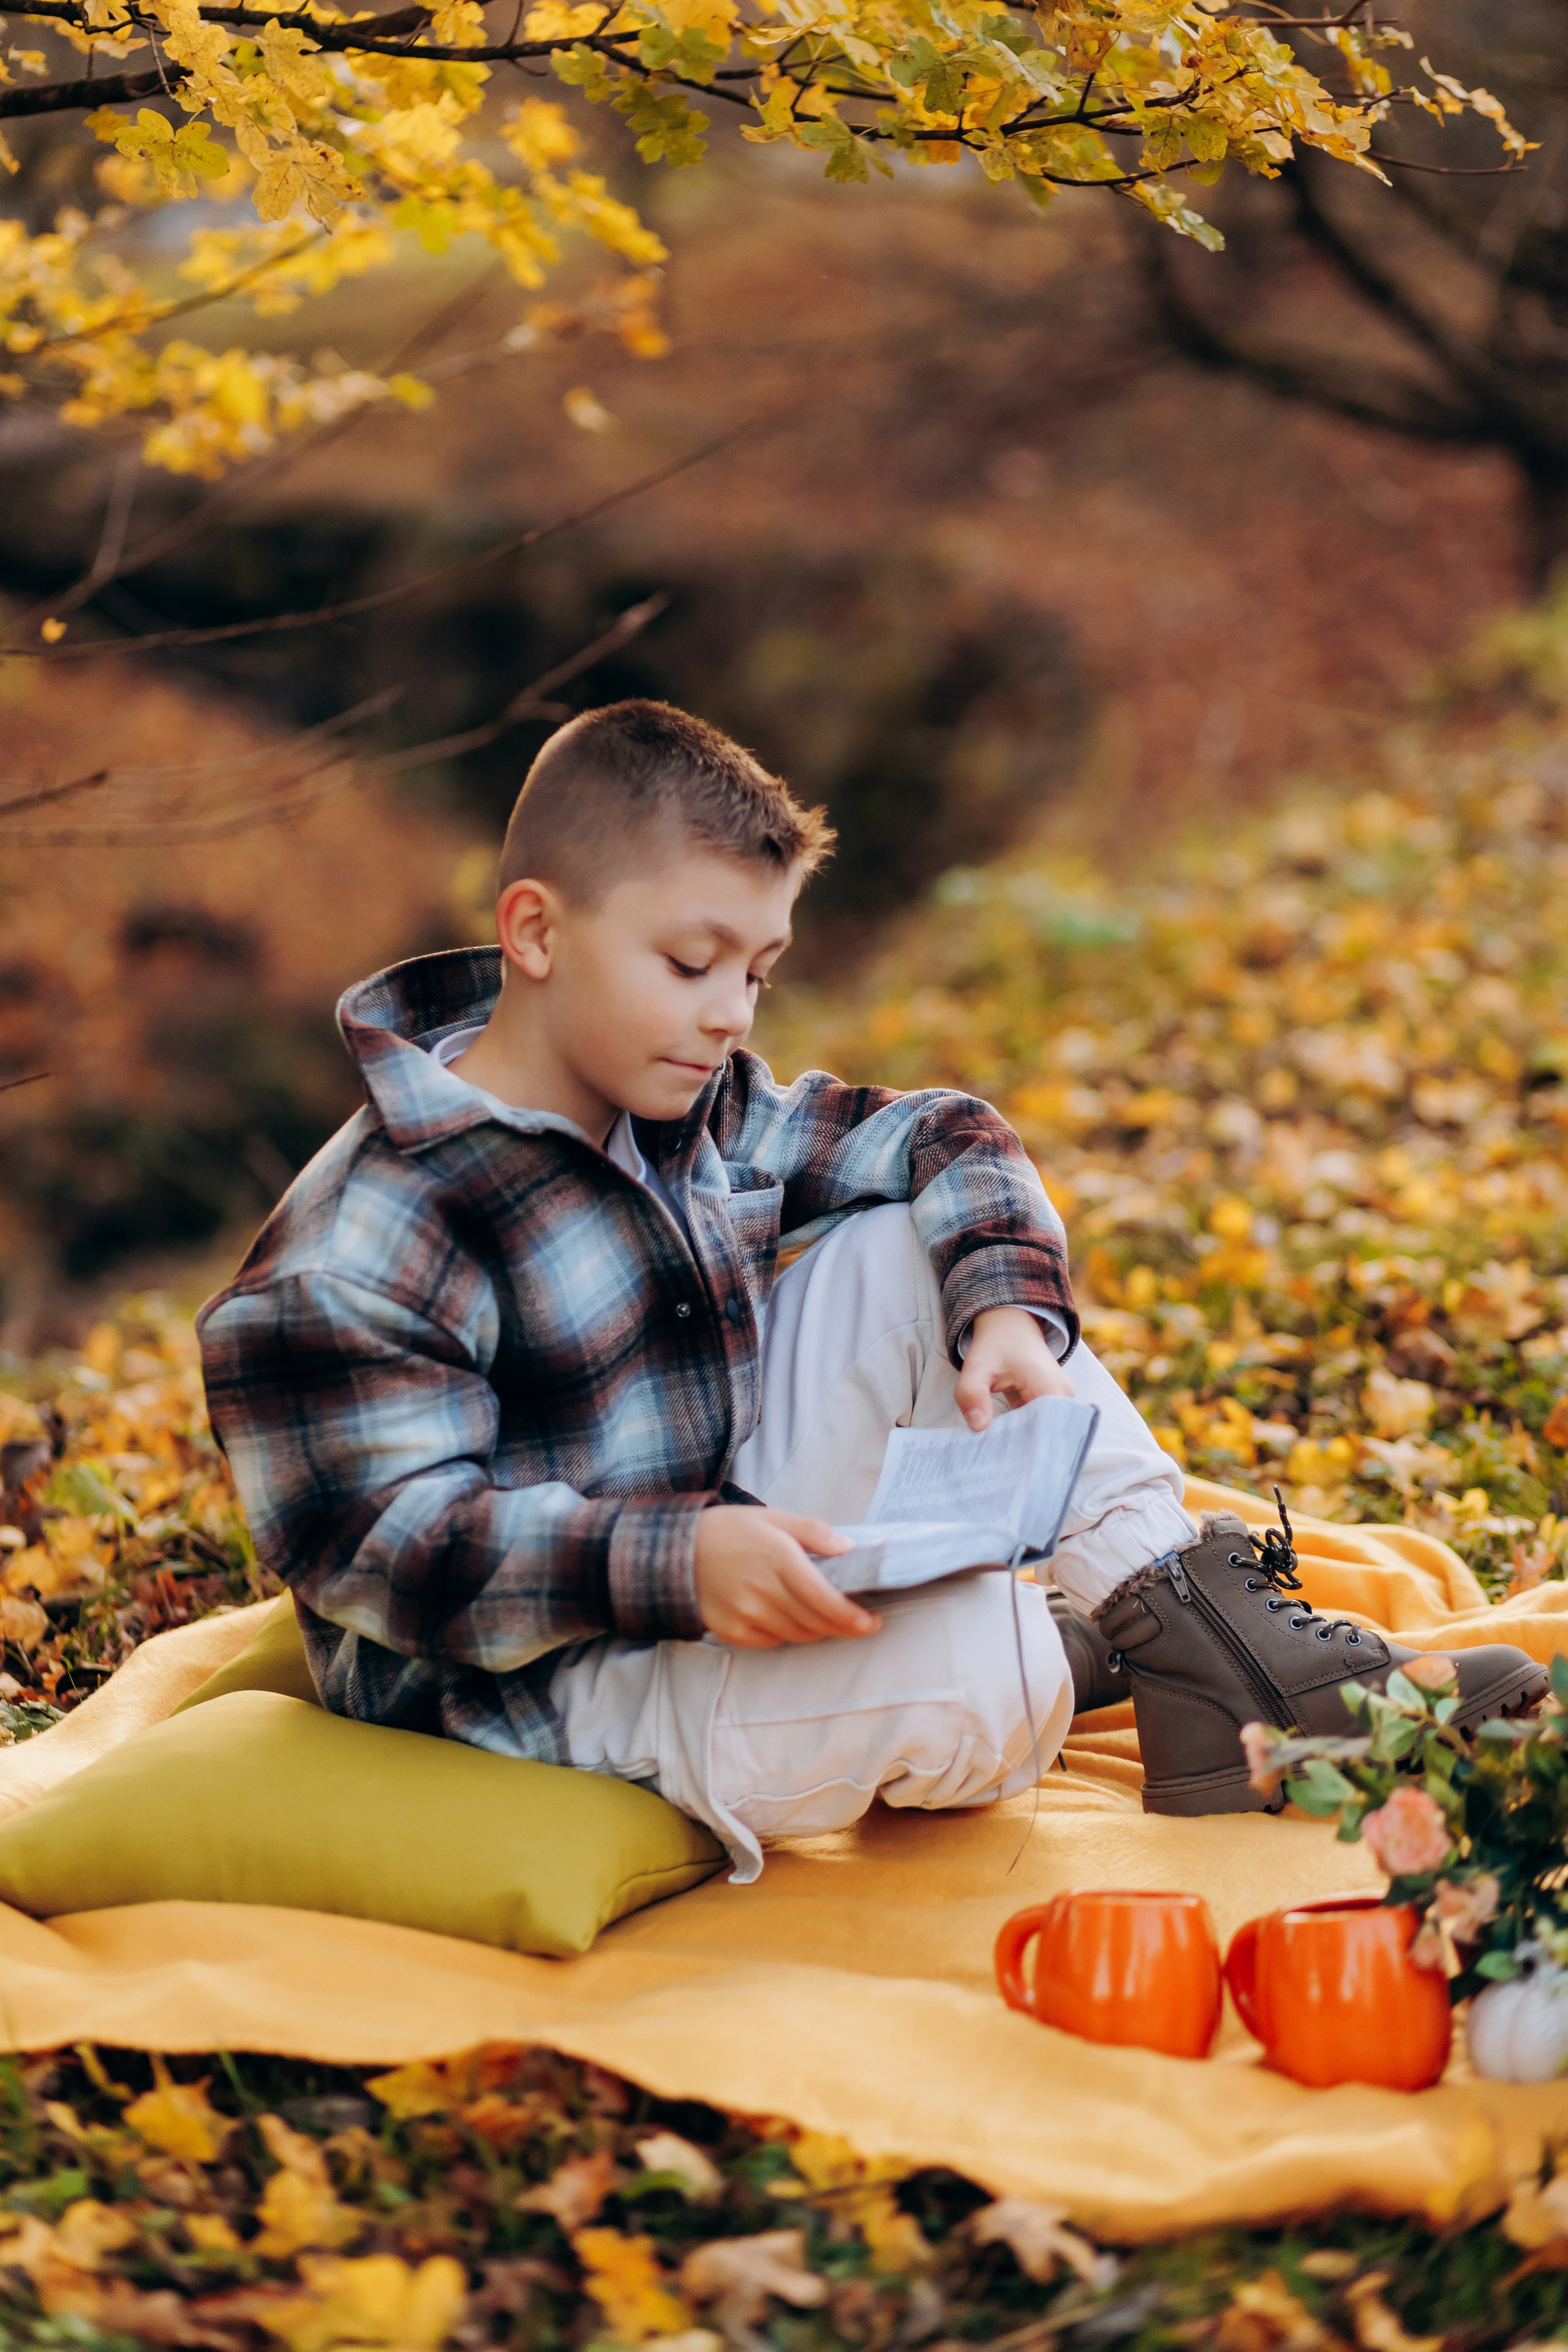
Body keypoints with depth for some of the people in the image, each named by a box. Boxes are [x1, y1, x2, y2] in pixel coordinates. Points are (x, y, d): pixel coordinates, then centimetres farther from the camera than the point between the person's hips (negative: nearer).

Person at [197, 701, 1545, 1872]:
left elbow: (942, 1144, 8)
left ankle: (1177, 1613, -8)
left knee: (905, 1249, 0)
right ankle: (1059, 1670, 1)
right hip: (549, 1691, -9)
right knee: (972, 1658, -36)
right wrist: (678, 1563, -39)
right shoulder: (362, 1248, -22)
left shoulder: (699, 1115, 4)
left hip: (736, 1568, 9)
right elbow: (390, 1547, -27)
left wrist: (1009, 1312, -14)